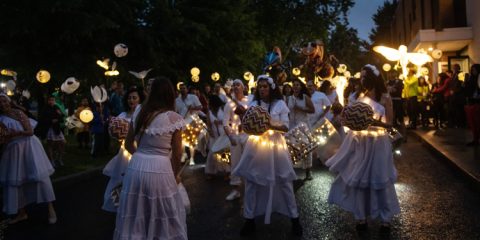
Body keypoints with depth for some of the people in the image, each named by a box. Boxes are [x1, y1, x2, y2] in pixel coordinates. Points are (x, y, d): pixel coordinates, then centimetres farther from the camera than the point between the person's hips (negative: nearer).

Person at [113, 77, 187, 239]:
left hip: (136, 167, 5)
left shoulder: (139, 113, 7)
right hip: (159, 169, -5)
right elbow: (177, 153, -2)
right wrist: (175, 175, 13)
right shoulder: (174, 118, -6)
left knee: (135, 215, 16)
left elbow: (128, 144, 17)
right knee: (165, 216, 11)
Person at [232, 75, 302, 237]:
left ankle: (294, 218, 16)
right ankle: (249, 219, 16)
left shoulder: (280, 104, -3)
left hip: (275, 145, -2)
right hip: (256, 145, 2)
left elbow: (286, 127, -6)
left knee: (284, 181, 4)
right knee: (251, 181, 4)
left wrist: (271, 126, -21)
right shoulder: (253, 104, 4)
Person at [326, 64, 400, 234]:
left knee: (380, 179, 3)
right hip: (359, 142, 4)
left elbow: (389, 123, -8)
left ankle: (386, 218, 17)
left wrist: (373, 121, -24)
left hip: (377, 142, -4)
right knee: (358, 179, 7)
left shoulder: (385, 97, -5)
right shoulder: (359, 96, 6)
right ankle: (361, 217, 19)